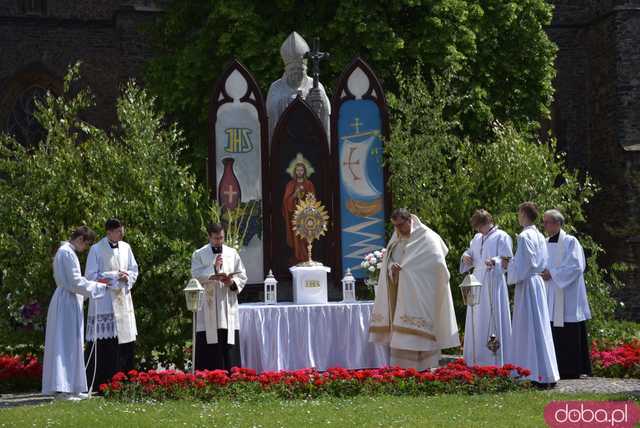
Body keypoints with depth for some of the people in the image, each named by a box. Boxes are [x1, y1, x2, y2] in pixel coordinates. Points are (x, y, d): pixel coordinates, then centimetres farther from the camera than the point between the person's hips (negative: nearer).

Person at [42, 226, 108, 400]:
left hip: (68, 303, 10)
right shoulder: (67, 252, -14)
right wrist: (100, 286, -9)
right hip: (67, 303, -10)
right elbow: (75, 282, -17)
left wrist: (95, 283, 18)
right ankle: (62, 388, -10)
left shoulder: (65, 251, 16)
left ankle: (71, 387, 15)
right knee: (66, 345, -9)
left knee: (71, 346, 11)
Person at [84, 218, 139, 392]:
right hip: (104, 301, -6)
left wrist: (127, 276, -6)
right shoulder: (96, 250, -5)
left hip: (123, 299, 6)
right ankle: (101, 384, -6)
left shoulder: (125, 248, 10)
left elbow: (134, 270, 15)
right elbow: (91, 275, -7)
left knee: (126, 341, 5)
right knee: (105, 344, -10)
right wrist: (115, 275, -13)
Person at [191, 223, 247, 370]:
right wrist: (213, 268, -15)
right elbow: (196, 276, -6)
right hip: (208, 309, -2)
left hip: (228, 309, 2)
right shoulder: (199, 255, 5)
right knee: (209, 350, -5)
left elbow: (242, 277, 11)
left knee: (229, 347, 0)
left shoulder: (232, 254, 11)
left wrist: (232, 282, -9)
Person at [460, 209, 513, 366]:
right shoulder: (477, 238, 18)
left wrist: (495, 262, -31)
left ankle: (496, 363, -6)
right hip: (477, 285, 7)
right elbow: (469, 253, 26)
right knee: (477, 323, 8)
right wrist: (465, 257, 1)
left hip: (493, 285, -7)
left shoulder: (501, 237, -4)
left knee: (492, 322, -8)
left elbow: (507, 259, -11)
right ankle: (476, 361, 13)